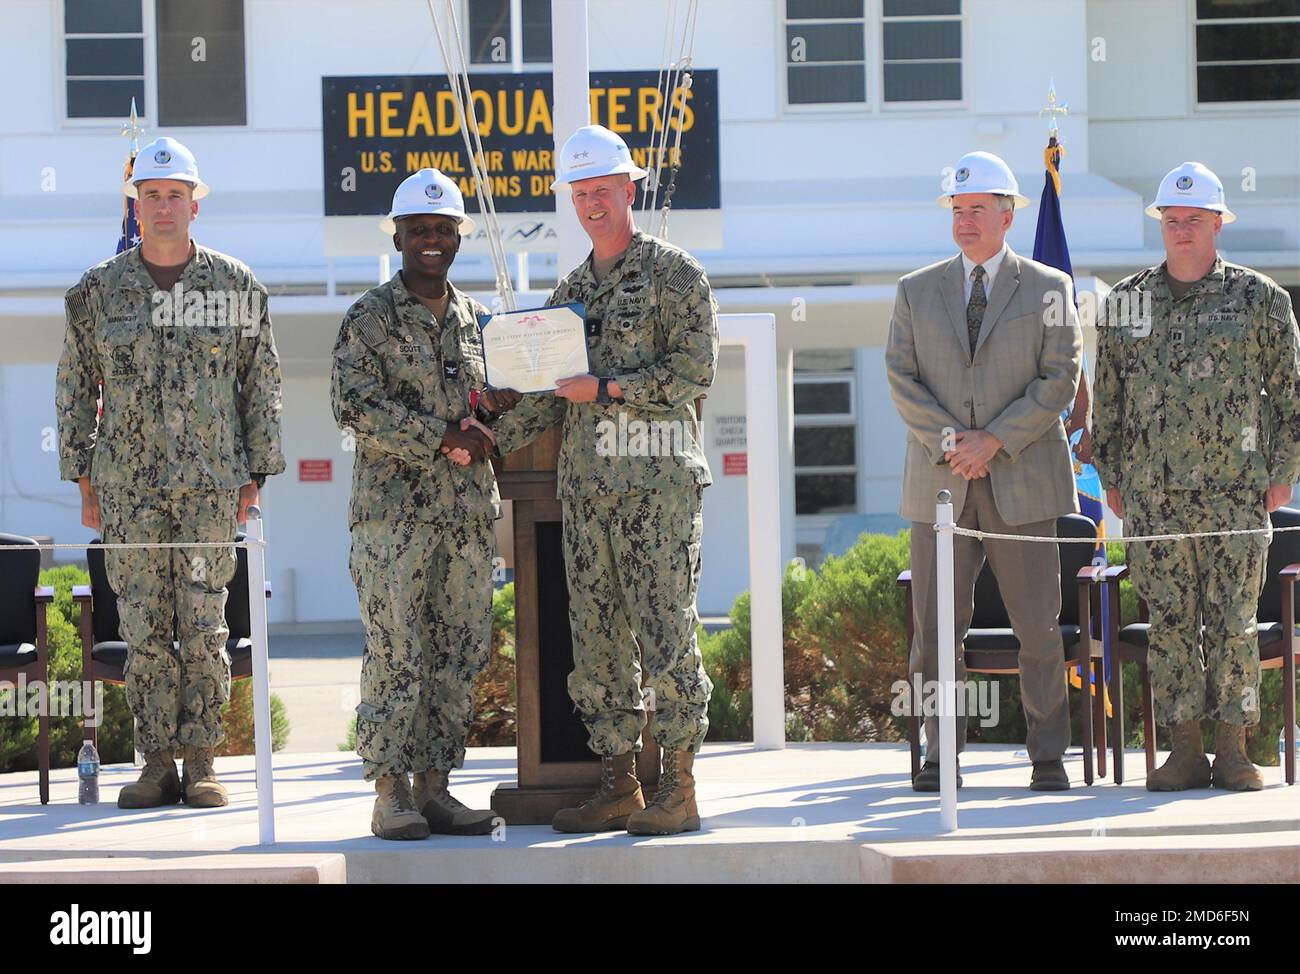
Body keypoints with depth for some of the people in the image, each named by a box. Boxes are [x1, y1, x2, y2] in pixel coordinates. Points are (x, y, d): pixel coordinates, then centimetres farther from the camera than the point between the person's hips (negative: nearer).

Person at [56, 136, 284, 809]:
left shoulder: (236, 286, 5)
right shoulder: (98, 290, 6)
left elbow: (262, 386, 9)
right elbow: (75, 389, 11)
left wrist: (255, 476, 4)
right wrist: (83, 480, 6)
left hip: (211, 482, -1)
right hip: (128, 485, 1)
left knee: (204, 625, -3)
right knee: (144, 628, 1)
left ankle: (200, 762, 3)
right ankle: (157, 763, 7)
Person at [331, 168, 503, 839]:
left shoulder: (475, 319, 17)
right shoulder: (370, 318, -1)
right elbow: (353, 405, -13)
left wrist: (483, 433, 2)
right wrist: (439, 437, -17)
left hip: (469, 511, 6)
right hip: (394, 511, -6)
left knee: (459, 654, 6)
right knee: (396, 652, -6)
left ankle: (434, 785, 12)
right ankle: (391, 792, -2)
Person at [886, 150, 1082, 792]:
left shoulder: (1048, 289, 6)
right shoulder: (916, 292, 12)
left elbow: (1060, 379, -2)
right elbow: (901, 379, 4)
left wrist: (994, 440, -12)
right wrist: (949, 440, -11)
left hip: (1022, 481, -2)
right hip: (939, 487, 2)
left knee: (1039, 628, -1)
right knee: (935, 629, 0)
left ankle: (1048, 756, 6)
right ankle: (941, 755, 8)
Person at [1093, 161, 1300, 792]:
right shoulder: (1126, 303, 10)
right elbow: (1108, 397, 15)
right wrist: (1110, 476, 10)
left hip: (1235, 491, -2)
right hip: (1153, 492, 2)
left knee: (1233, 622, -2)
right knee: (1170, 622, 1)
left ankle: (1233, 747, 5)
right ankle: (1184, 748, 7)